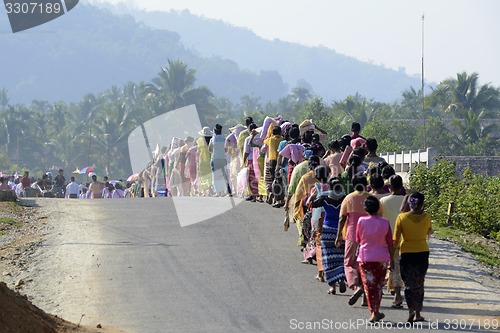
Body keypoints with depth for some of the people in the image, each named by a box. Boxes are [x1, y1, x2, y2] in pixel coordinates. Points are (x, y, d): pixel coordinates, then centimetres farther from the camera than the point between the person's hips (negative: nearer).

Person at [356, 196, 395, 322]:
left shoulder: (361, 221, -9)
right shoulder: (385, 223, -6)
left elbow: (358, 240, 2)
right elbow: (390, 243, -2)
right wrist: (392, 260, 7)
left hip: (365, 257, -1)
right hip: (382, 258, 1)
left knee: (369, 285, 5)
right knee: (378, 285, 16)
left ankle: (373, 312, -4)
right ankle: (376, 311, 21)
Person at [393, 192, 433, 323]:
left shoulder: (402, 217, -11)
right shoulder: (426, 218, -6)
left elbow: (396, 239, -8)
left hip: (406, 253, -1)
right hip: (423, 253, 2)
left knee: (409, 283, 5)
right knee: (419, 283, 13)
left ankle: (411, 310, -14)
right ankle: (417, 313, 12)